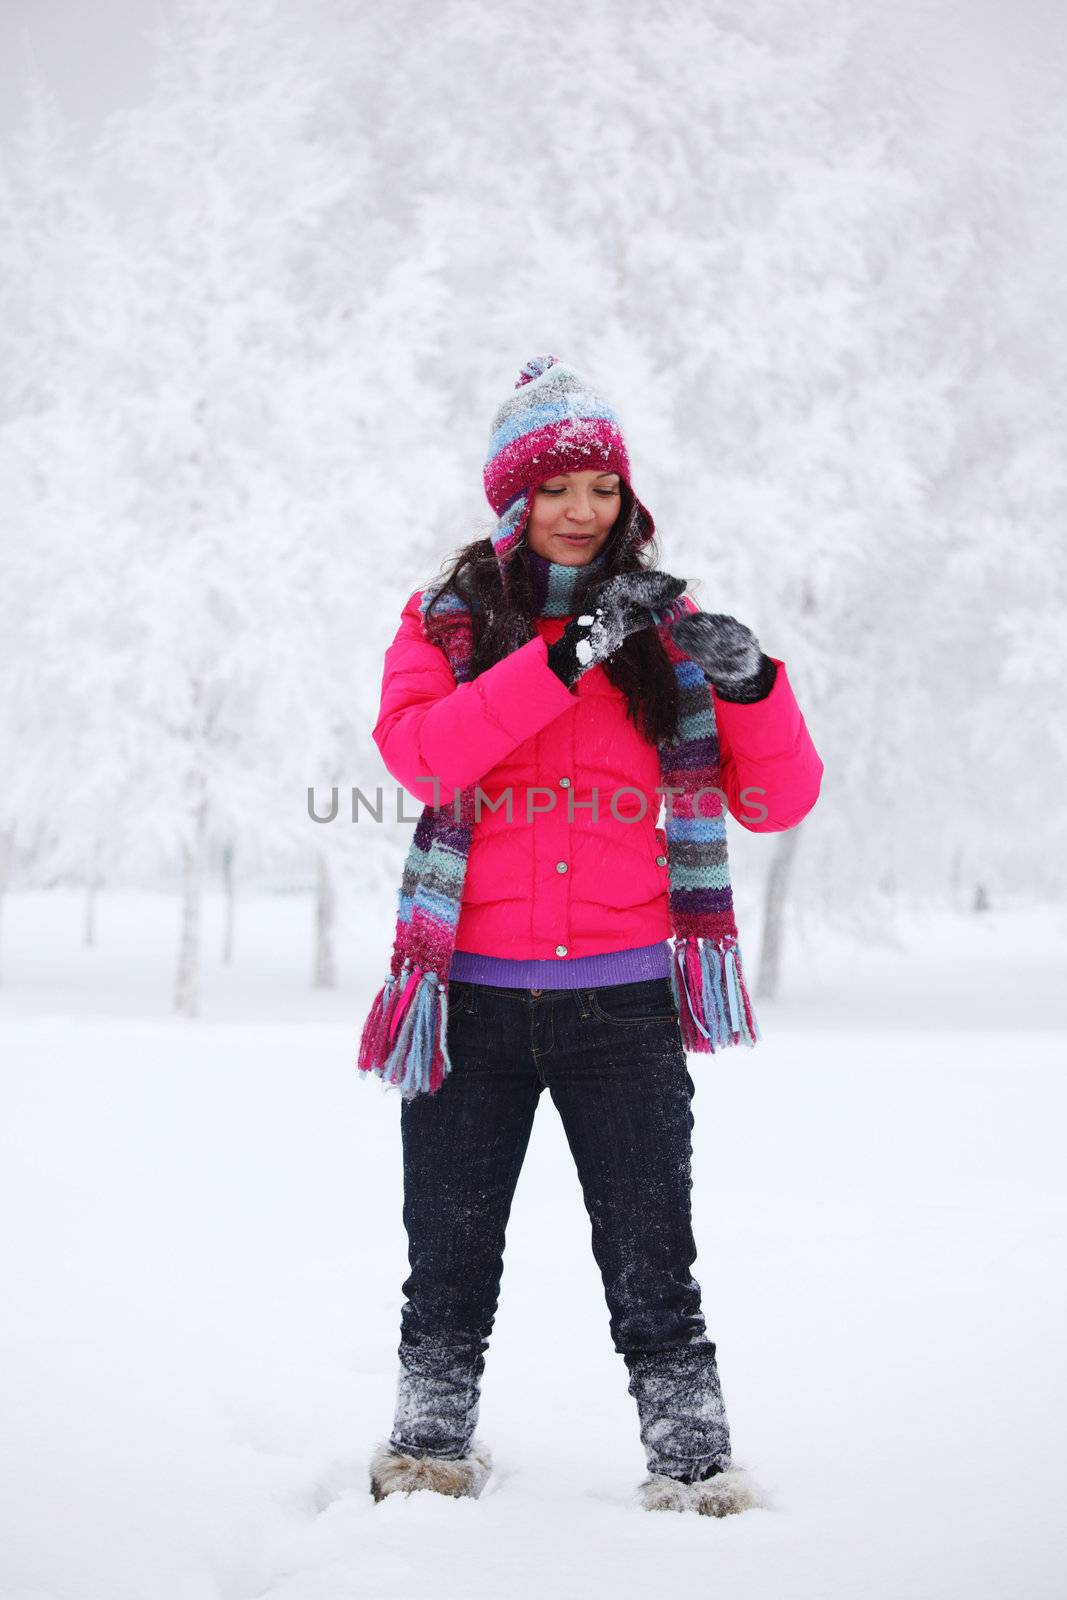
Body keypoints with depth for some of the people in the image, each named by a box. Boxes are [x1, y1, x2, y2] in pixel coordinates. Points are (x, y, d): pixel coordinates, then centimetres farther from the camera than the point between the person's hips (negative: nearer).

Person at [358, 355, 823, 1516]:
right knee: (450, 1248, 9)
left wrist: (749, 686, -15)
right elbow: (417, 752, -15)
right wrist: (565, 657, -22)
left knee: (652, 1254, -1)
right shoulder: (447, 621, 7)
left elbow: (779, 804, 4)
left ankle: (692, 1460, 7)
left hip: (622, 994, 0)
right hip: (473, 995, 0)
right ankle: (433, 1440, 25)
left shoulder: (666, 625, 9)